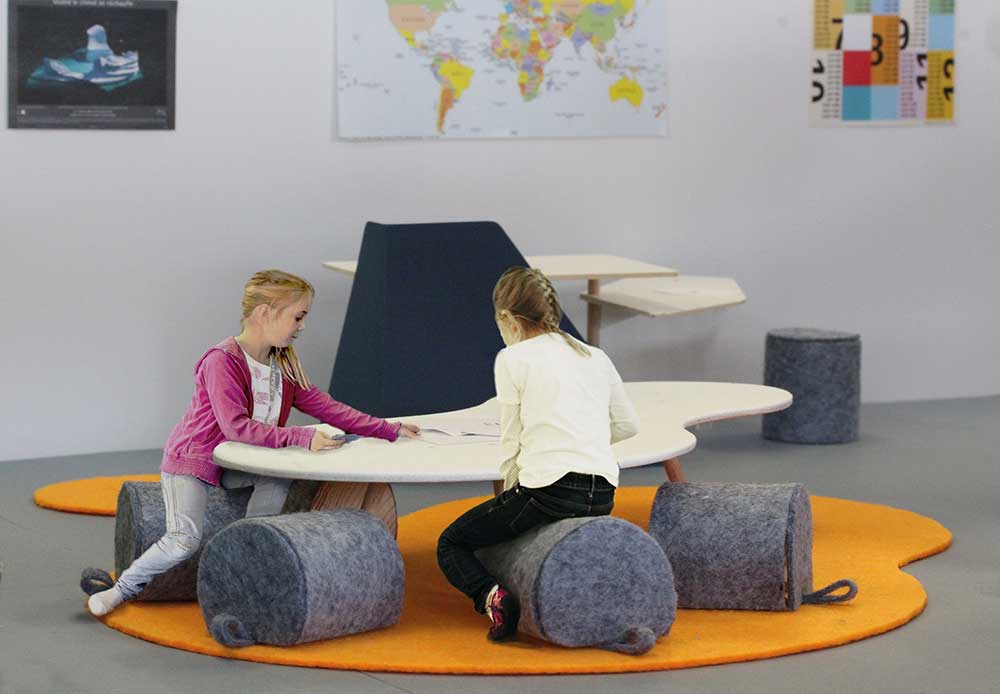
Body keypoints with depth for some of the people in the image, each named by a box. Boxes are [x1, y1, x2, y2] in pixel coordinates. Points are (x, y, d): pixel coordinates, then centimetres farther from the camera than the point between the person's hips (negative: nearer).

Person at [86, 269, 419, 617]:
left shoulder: (283, 364, 4)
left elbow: (325, 406, 4)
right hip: (192, 458, -7)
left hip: (236, 464, 7)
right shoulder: (222, 361, -22)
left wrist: (389, 430, -2)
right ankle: (123, 588, 0)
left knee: (279, 477, -23)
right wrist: (301, 438, -38)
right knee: (184, 542, -24)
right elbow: (237, 427, -31)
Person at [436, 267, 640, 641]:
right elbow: (628, 424, 22)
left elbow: (511, 441, -1)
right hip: (602, 494, 7)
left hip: (549, 490, -6)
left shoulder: (512, 358, 0)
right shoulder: (595, 356, 17)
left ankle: (492, 596, -17)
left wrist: (511, 493, 12)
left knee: (451, 543, 12)